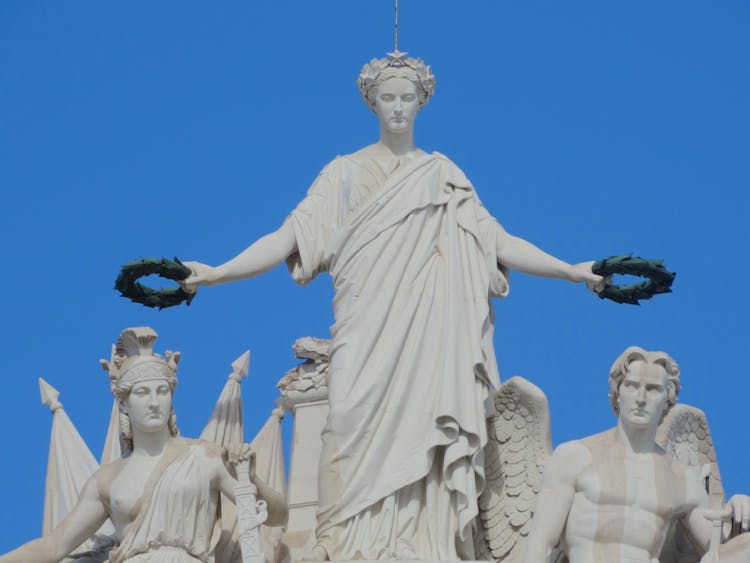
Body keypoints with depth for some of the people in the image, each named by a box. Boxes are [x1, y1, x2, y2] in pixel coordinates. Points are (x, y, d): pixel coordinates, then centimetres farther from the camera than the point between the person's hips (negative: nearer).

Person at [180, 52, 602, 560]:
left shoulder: (444, 177, 13)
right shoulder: (347, 174, 9)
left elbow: (497, 242, 7)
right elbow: (291, 237, 1)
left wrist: (570, 271, -2)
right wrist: (217, 273, -11)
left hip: (426, 336, 1)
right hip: (367, 334, -1)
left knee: (419, 437, -8)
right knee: (364, 435, -12)